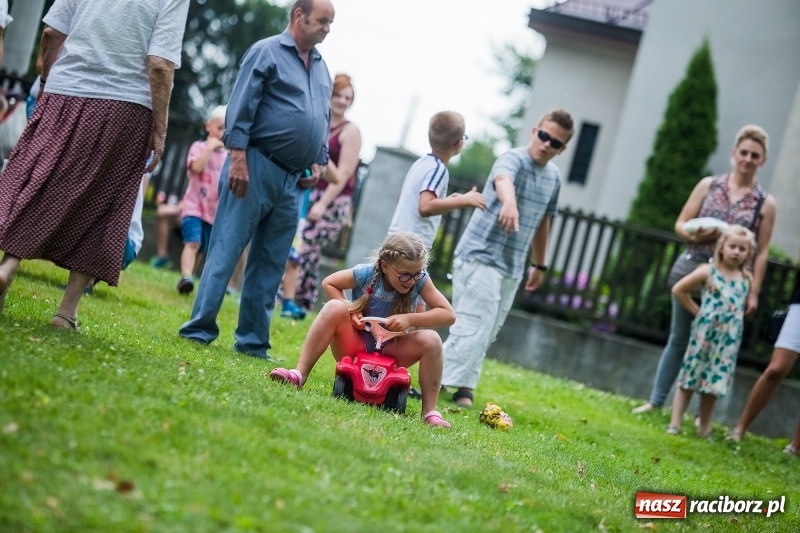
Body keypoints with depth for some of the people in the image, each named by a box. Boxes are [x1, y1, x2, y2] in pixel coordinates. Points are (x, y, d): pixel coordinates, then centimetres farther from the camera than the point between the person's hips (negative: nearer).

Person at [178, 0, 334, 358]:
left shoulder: (322, 68, 18)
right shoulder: (267, 52, -3)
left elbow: (324, 123, 25)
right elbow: (241, 108, -10)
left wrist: (319, 162, 11)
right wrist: (237, 158, -17)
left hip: (292, 181, 7)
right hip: (256, 167, -7)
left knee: (270, 265, 8)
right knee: (226, 251, -7)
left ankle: (252, 342, 13)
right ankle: (200, 329, -4)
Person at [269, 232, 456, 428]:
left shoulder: (420, 280, -16)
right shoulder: (366, 274, -18)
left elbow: (448, 315, -17)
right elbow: (328, 283, -2)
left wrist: (409, 319, -29)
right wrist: (351, 312, -17)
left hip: (389, 352, 1)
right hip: (354, 344, -1)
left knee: (431, 340, -24)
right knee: (334, 308, -28)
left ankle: (430, 412, -20)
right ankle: (299, 375, -27)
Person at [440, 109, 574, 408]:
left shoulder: (554, 177, 10)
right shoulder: (514, 159, -14)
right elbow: (503, 180, -40)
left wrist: (539, 264, 26)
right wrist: (509, 202, -62)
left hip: (512, 268, 8)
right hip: (480, 256, -7)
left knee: (486, 333, 8)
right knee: (473, 326, -14)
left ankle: (462, 386, 14)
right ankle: (434, 383, -12)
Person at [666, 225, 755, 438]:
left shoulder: (747, 279, 6)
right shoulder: (708, 271, -4)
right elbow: (678, 290, -1)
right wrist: (697, 311, -1)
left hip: (729, 339, 3)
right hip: (704, 334, -3)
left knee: (714, 383, 7)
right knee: (689, 379, 1)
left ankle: (704, 428, 16)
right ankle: (675, 424, 3)